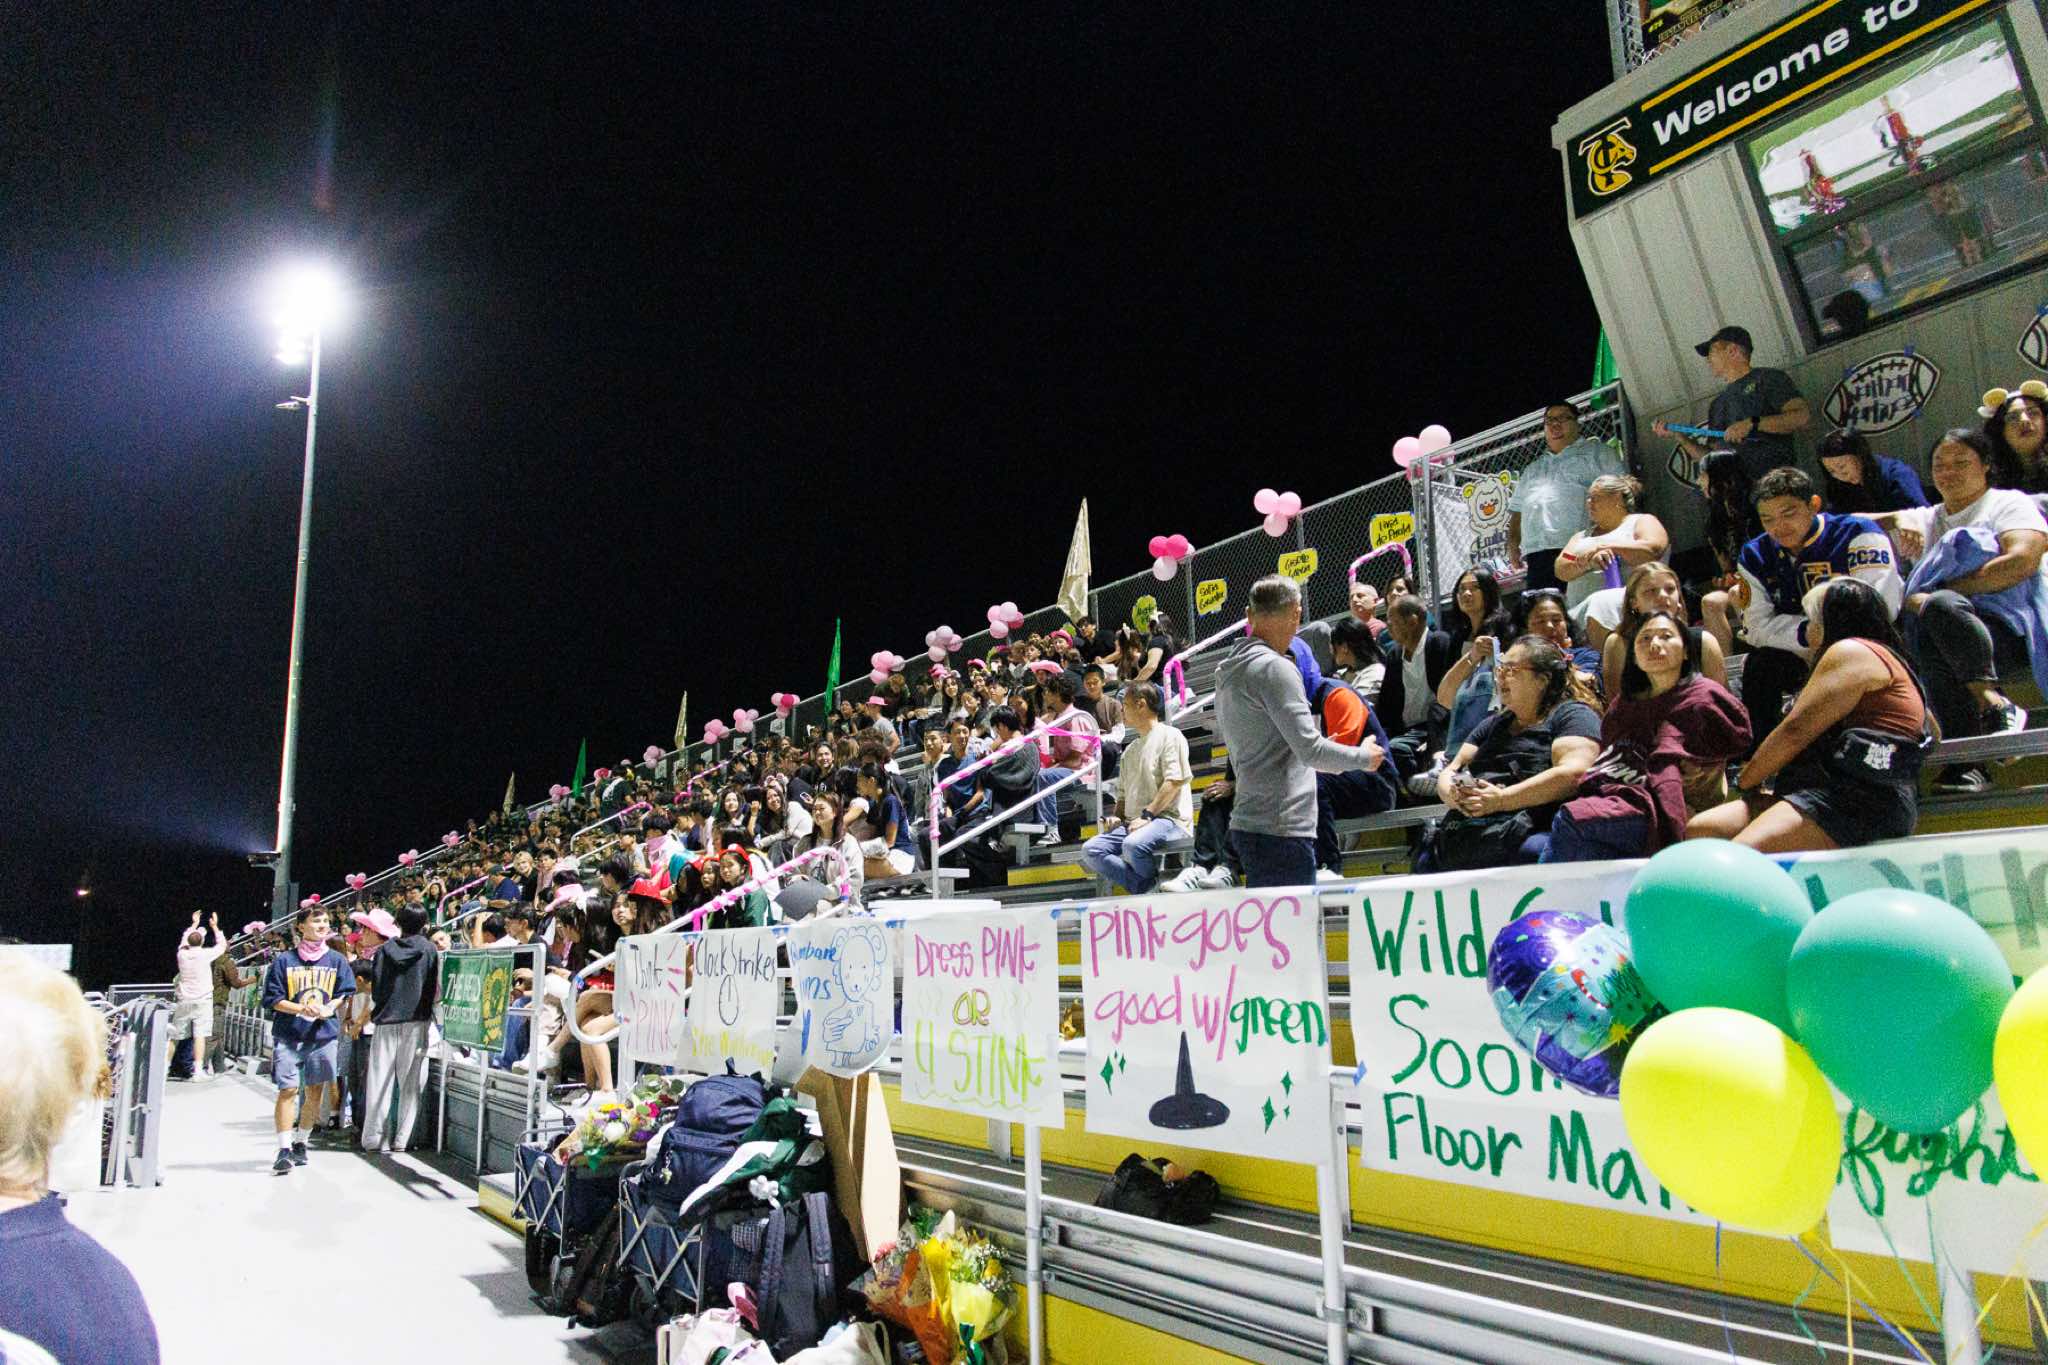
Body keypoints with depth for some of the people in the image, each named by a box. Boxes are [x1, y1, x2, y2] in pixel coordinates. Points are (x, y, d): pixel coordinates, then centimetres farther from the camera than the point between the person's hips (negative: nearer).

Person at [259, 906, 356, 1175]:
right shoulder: (284, 961, 1)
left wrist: (328, 1008, -10)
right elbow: (272, 999, 0)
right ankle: (284, 1150, -6)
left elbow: (346, 993, 9)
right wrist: (302, 1008, -14)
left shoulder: (337, 961, 7)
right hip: (288, 1035, -2)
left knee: (315, 1090, 8)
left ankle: (299, 1143, 24)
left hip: (324, 1034, 3)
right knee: (288, 1089, -10)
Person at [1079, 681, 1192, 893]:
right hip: (1133, 823, 8)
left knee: (1133, 845, -37)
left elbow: (1174, 782, -10)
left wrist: (1147, 816, -16)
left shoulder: (1169, 735, 1)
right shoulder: (1131, 749, 26)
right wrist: (1117, 818, 6)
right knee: (1090, 851, -16)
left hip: (1168, 818, -7)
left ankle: (1152, 888, -10)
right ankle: (1148, 888, -19)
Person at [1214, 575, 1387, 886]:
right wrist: (1363, 757, 1)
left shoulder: (1227, 671, 15)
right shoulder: (1274, 667, -13)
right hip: (1281, 829, -9)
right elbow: (1310, 750, -15)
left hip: (1249, 823, 9)